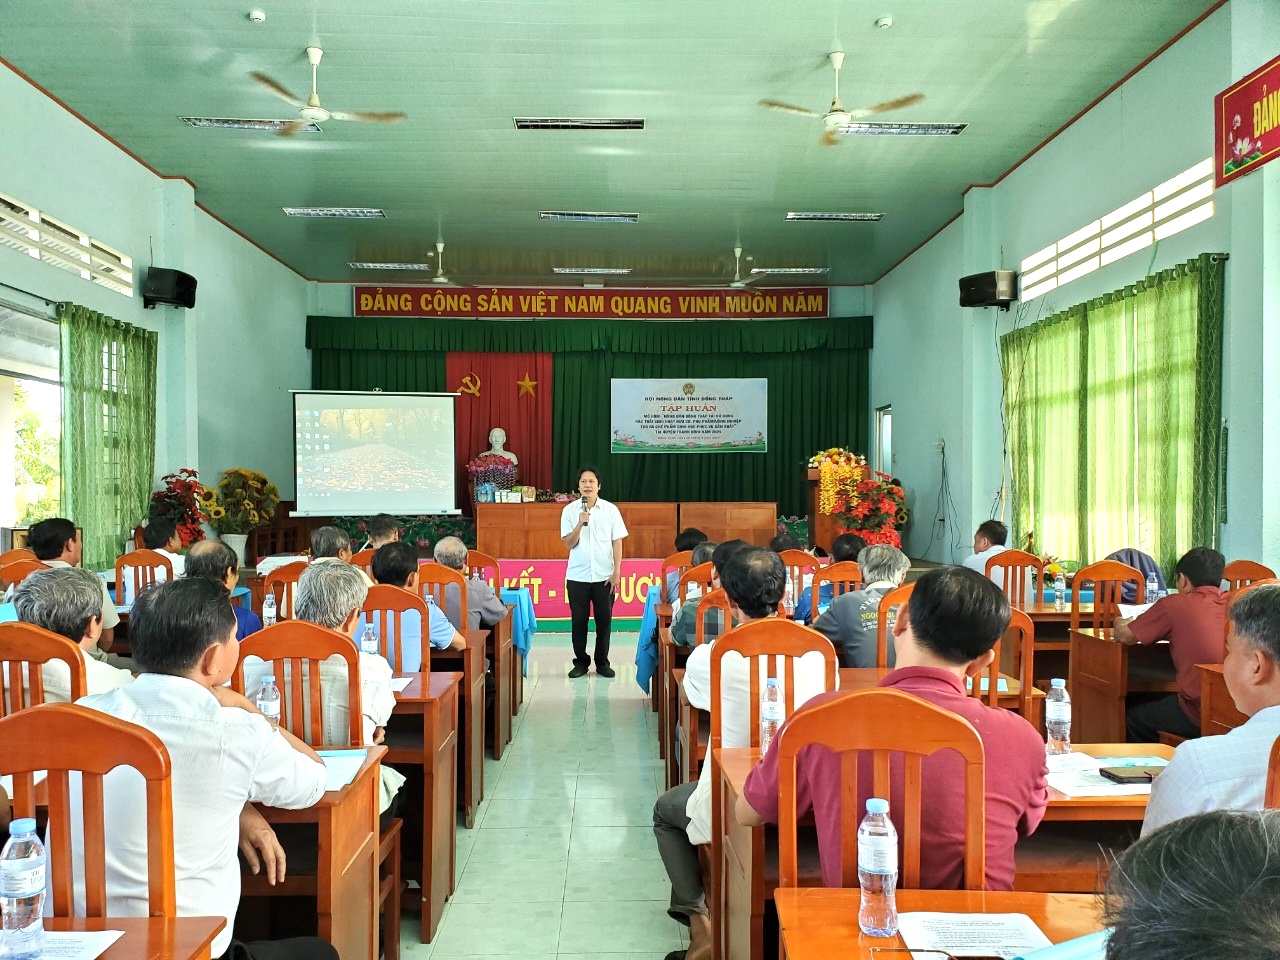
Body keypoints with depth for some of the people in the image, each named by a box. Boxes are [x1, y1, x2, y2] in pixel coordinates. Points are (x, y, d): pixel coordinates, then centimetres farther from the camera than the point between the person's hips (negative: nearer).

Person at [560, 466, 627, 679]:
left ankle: (602, 662, 17)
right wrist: (580, 524, -19)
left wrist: (617, 572, -4)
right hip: (577, 576, 0)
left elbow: (617, 542, 2)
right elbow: (568, 543, -3)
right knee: (579, 620, 6)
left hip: (604, 576, 0)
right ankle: (581, 662, 18)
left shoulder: (610, 509, 0)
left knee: (604, 620, 5)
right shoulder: (570, 510, 0)